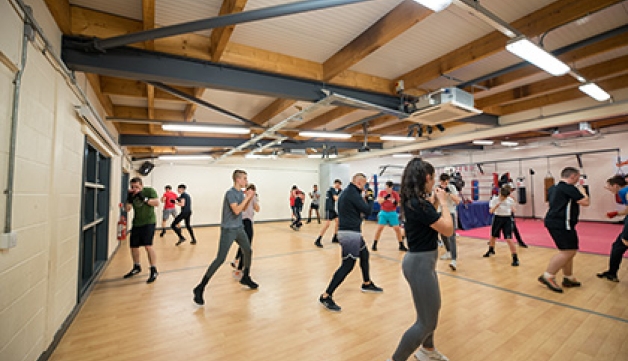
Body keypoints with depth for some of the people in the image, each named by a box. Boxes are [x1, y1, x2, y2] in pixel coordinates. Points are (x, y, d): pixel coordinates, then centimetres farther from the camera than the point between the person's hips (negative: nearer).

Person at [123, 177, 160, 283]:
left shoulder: (149, 191, -7)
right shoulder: (131, 195, 6)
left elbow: (157, 203, -16)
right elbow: (128, 209, 0)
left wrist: (144, 198, -26)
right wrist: (129, 198, -16)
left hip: (149, 222, -6)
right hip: (136, 223, 6)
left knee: (148, 246, -16)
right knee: (133, 246, 12)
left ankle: (154, 270, -8)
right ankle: (137, 267, 35)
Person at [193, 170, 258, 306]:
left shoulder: (241, 192, 8)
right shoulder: (230, 193, -17)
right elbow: (236, 210, -26)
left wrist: (250, 198, 2)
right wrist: (247, 197, -19)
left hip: (239, 228, 9)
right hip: (228, 230, -8)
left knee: (248, 251, 16)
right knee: (220, 259, -9)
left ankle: (245, 278, 35)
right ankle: (200, 288, 2)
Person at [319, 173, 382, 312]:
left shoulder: (346, 192, 13)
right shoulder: (353, 193, -17)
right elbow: (367, 210, -13)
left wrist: (364, 200, 10)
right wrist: (370, 199, 4)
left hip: (351, 231, 11)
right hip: (350, 233, -11)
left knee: (364, 255, 25)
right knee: (348, 265, -10)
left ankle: (367, 284, 43)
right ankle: (326, 296, -6)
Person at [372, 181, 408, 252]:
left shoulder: (395, 194, -5)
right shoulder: (382, 192, -3)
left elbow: (397, 204, -5)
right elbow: (379, 201, -14)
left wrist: (395, 202, -27)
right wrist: (385, 198, -28)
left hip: (392, 213, 0)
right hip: (383, 212, 0)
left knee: (397, 228, -2)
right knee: (379, 228, -3)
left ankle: (401, 246, 12)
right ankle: (374, 244, 10)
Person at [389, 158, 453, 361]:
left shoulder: (414, 200, 3)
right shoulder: (419, 204, -26)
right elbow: (448, 230, -18)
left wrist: (435, 202, 9)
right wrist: (443, 202, -8)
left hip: (422, 260, 10)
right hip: (421, 263, -10)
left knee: (433, 308, 28)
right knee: (426, 321, 4)